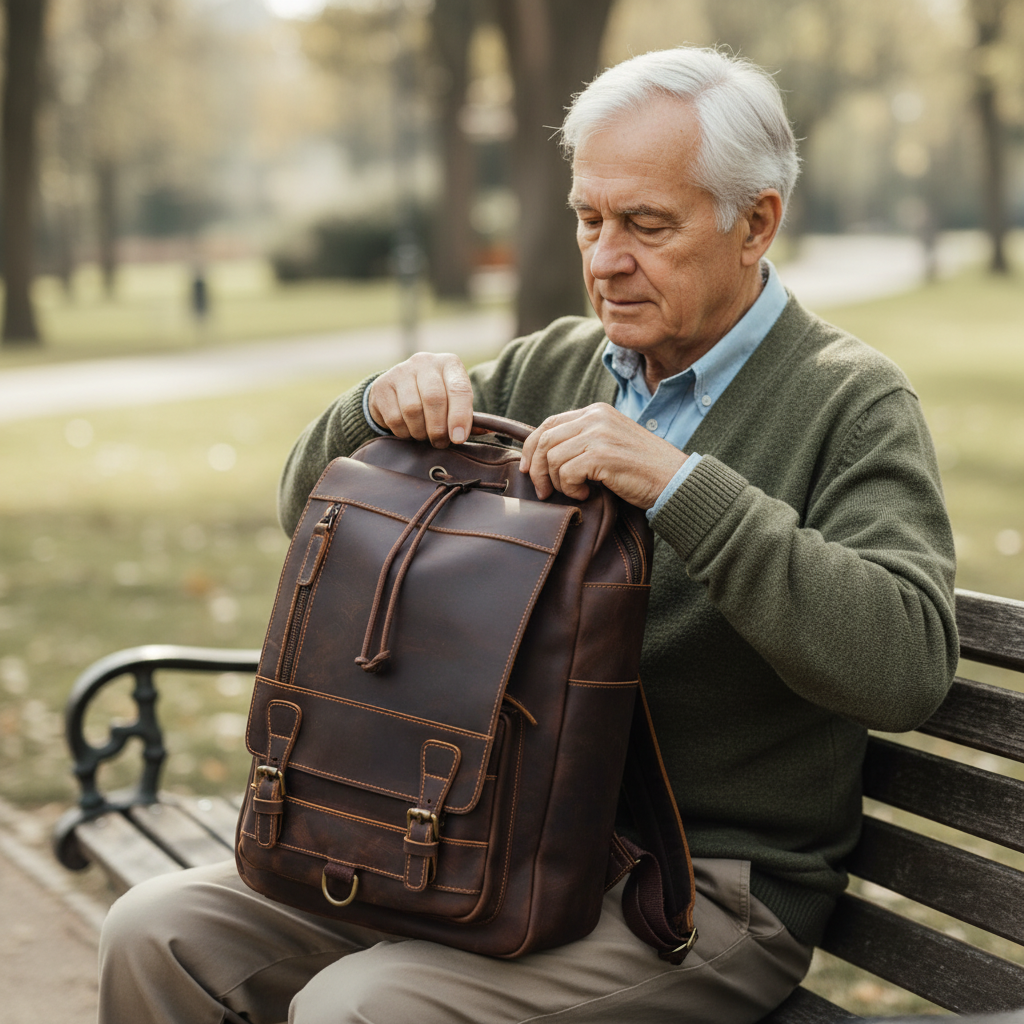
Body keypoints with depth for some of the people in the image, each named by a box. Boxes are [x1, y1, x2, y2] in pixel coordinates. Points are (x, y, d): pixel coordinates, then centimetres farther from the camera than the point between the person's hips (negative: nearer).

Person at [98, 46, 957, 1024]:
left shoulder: (850, 402, -7)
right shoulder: (551, 366, 10)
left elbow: (907, 664, -24)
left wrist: (679, 483, -29)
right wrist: (380, 406, -8)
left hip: (708, 886, -6)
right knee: (158, 934, -6)